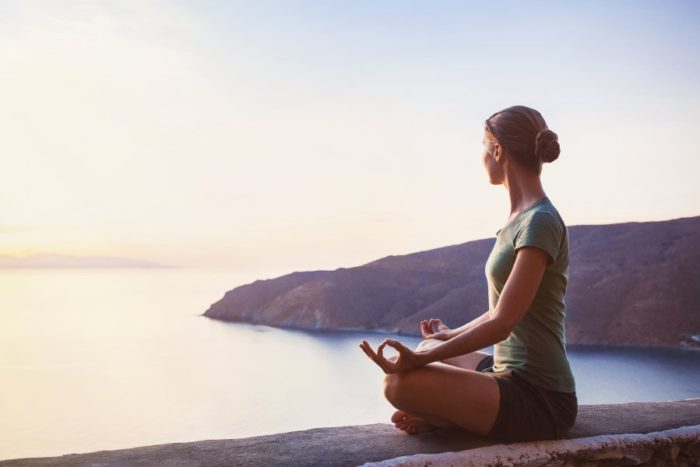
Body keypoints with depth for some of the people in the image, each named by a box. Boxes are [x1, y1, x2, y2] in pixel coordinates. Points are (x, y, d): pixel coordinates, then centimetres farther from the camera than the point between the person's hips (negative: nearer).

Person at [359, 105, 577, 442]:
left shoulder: (540, 222, -18)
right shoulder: (522, 217, 11)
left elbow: (502, 323, -22)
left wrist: (420, 360, -23)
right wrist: (451, 335, 32)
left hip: (539, 401, -10)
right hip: (513, 374, 10)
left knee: (399, 382, -25)